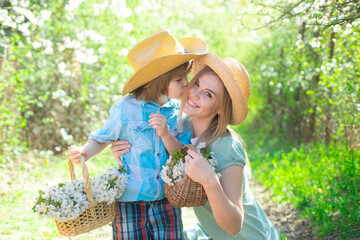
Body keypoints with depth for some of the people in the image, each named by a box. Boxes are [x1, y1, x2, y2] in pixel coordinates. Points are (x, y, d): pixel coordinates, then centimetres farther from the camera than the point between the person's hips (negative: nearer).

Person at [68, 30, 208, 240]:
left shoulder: (180, 111, 1)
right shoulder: (126, 109, -9)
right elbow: (101, 138, 5)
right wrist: (84, 152, -14)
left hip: (166, 201, 3)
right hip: (130, 201, -2)